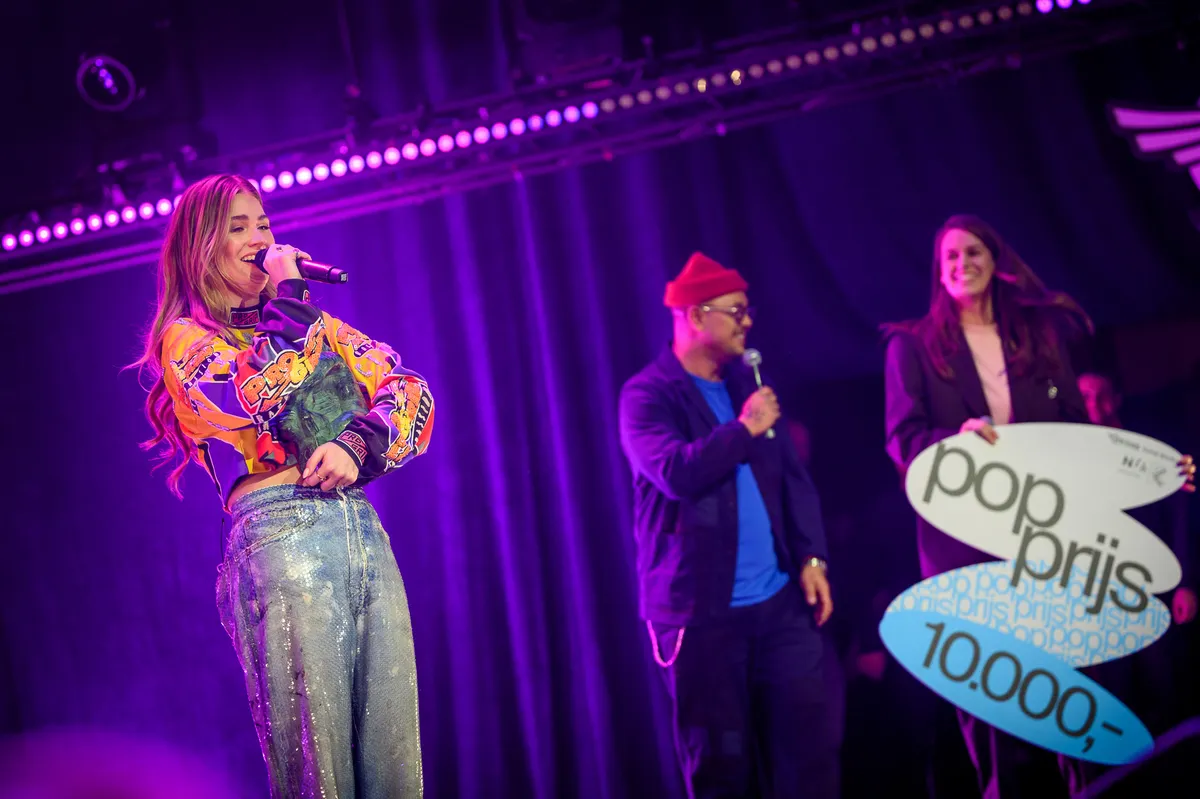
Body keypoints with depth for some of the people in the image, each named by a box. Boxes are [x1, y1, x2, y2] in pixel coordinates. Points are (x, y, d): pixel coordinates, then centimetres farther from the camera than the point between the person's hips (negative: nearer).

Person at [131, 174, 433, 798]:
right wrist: (288, 298, -2)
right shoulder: (186, 337, 8)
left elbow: (408, 390, 13)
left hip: (367, 532, 5)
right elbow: (255, 399, -12)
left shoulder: (317, 324, 25)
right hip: (283, 536, -5)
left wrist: (359, 442, -6)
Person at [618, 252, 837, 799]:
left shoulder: (749, 382, 14)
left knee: (810, 735, 0)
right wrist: (745, 429, -13)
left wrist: (810, 557, 5)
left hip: (780, 598, 5)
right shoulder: (648, 395, -5)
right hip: (702, 609, -5)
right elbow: (676, 472, -22)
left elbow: (792, 476, 15)